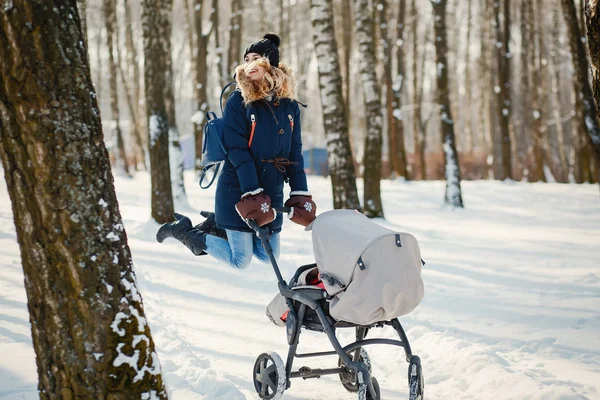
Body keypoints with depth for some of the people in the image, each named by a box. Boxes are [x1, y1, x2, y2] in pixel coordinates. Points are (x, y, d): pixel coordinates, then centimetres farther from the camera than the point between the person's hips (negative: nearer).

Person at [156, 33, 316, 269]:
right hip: (238, 190, -5)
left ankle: (217, 226, 28)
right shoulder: (238, 101, -9)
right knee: (240, 261, -3)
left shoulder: (289, 105, 4)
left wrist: (300, 194, -2)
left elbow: (294, 152, 6)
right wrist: (252, 194, -23)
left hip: (272, 192, 5)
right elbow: (237, 151, -15)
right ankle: (184, 231, 16)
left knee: (269, 257, 10)